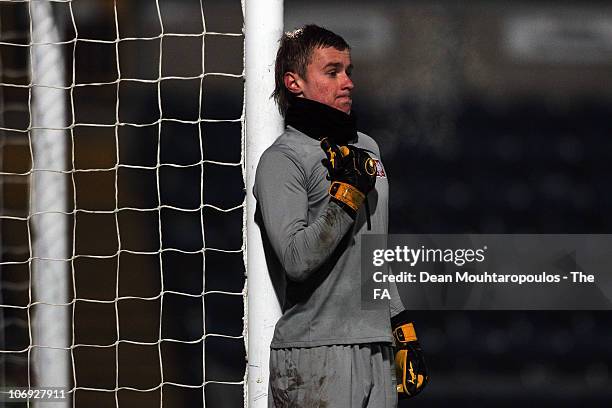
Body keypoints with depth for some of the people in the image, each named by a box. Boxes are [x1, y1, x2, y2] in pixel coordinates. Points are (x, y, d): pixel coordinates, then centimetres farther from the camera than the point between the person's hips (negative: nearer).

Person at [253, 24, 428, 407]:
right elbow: (296, 259, -20)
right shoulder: (282, 161, -6)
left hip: (377, 351, 7)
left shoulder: (367, 148, 19)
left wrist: (405, 332, 22)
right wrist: (348, 194, -16)